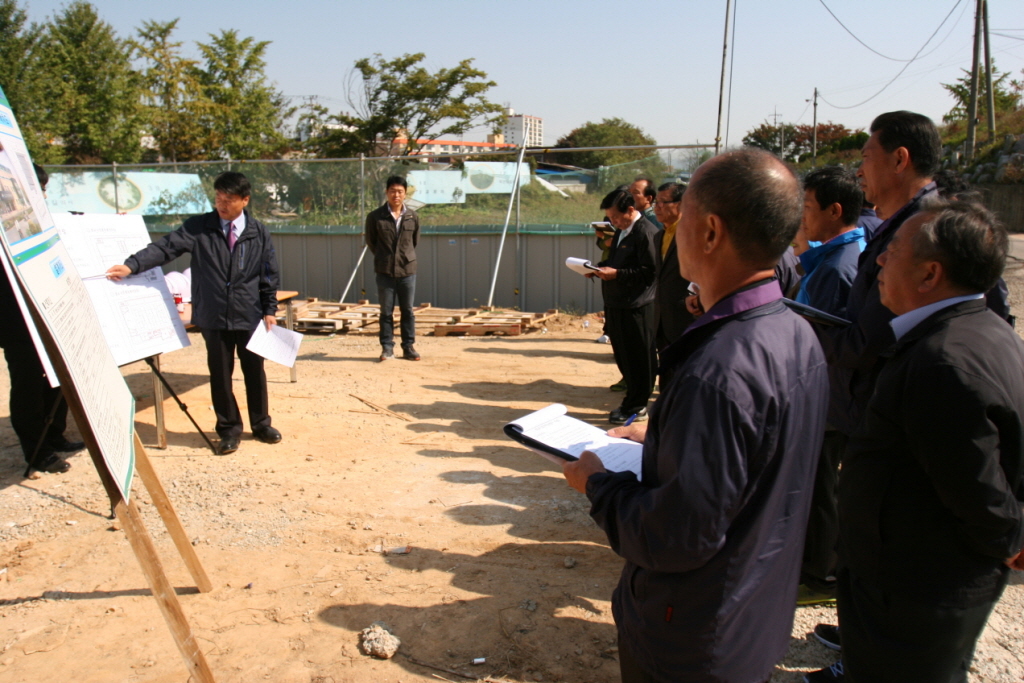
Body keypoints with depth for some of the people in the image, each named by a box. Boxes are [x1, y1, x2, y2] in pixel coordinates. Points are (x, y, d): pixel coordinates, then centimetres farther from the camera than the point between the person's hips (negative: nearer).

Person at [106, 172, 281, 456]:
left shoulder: (258, 233, 1)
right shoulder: (199, 227, -2)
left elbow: (270, 274, 5)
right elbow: (166, 247, -11)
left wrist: (270, 310, 3)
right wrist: (131, 265, -23)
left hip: (250, 316, 1)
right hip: (214, 316, 0)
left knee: (254, 371, 12)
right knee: (220, 374, 6)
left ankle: (261, 424, 29)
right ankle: (229, 429, 22)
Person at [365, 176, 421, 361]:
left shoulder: (413, 217, 2)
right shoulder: (375, 217, -4)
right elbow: (370, 241, 9)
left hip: (407, 270, 1)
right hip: (385, 271, -1)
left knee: (408, 311, 7)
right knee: (386, 311, 5)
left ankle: (408, 347, 16)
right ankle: (387, 347, 14)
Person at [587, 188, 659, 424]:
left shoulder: (646, 232, -15)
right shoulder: (622, 230, 15)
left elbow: (650, 272, -19)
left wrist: (616, 273, -22)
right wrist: (600, 267, 5)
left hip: (636, 307, -9)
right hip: (617, 305, 9)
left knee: (637, 359, 1)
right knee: (623, 355, 15)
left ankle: (636, 408, 12)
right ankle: (633, 401, 28)